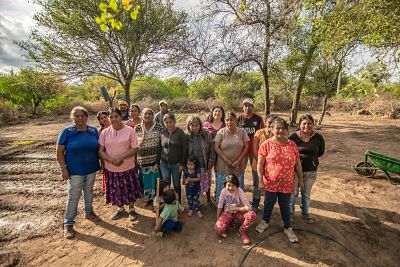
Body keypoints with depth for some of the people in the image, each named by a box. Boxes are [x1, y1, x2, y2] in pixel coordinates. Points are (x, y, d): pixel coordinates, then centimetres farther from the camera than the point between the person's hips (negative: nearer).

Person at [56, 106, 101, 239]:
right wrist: (63, 168, -13)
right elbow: (59, 151, -8)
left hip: (91, 168, 4)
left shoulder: (94, 131, 0)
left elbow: (99, 148, 8)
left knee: (89, 191, 19)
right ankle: (68, 224, 19)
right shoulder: (67, 132, -10)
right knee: (73, 196, 3)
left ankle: (89, 212, 40)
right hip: (75, 170, -4)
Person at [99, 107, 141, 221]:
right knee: (116, 191, 18)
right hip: (111, 169, 2)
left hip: (128, 168, -2)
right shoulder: (104, 132, -2)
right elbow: (100, 150, -1)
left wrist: (120, 157, -20)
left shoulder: (129, 131, -9)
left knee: (130, 190, 12)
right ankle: (120, 208, 44)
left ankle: (131, 209, 38)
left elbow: (135, 149, -11)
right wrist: (111, 160, -17)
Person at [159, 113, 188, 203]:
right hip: (164, 163, 3)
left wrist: (182, 164, -11)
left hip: (176, 164, -2)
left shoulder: (180, 132, -8)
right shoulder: (162, 133, 2)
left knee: (177, 185, 12)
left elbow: (184, 149, -9)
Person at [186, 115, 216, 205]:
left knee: (207, 184, 17)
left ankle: (209, 200, 41)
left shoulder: (206, 135, -7)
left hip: (205, 165, 1)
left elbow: (212, 148, -4)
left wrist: (211, 162, -7)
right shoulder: (187, 137, -6)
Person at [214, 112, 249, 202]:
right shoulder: (221, 132, -6)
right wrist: (227, 161, -12)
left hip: (238, 166, 1)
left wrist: (238, 161, -8)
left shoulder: (242, 131, -3)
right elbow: (216, 147, -8)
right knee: (223, 188, 10)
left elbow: (246, 146, -2)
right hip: (223, 166, -1)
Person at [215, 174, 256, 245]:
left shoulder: (239, 191, -24)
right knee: (219, 230, -26)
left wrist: (235, 208, -21)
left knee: (252, 215, -33)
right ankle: (230, 222, 9)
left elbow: (248, 207, -28)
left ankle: (242, 231, -6)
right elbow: (220, 207, -6)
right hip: (227, 212, 1)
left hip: (238, 212, -1)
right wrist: (217, 220, -5)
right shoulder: (224, 191, -18)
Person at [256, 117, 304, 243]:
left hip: (287, 183, 2)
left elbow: (297, 163, 7)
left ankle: (288, 228, 39)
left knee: (285, 205, 18)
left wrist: (301, 179, 9)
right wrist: (260, 181, -13)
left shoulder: (292, 145, -2)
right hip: (271, 182, -2)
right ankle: (265, 221, 44)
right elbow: (260, 164, -11)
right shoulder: (266, 144, -12)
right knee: (269, 203, 18)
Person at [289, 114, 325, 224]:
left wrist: (312, 157, 1)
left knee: (306, 193, 19)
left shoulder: (318, 137, -7)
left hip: (311, 171, 2)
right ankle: (290, 212, 32)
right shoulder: (294, 136, -12)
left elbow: (321, 152, 9)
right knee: (293, 192, 12)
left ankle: (305, 213, 40)